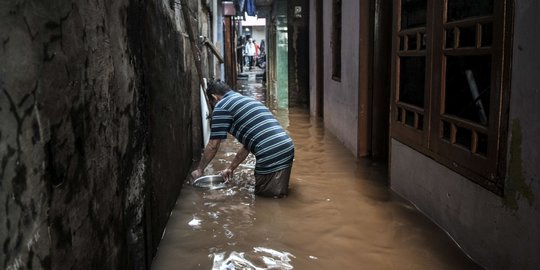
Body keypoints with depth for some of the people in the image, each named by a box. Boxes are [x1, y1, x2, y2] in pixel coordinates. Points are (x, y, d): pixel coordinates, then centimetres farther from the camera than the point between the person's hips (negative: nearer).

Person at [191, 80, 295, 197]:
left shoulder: (221, 106, 0)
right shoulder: (247, 100, 26)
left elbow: (213, 146, 3)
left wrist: (199, 170, 17)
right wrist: (230, 168, 34)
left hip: (271, 155, -8)